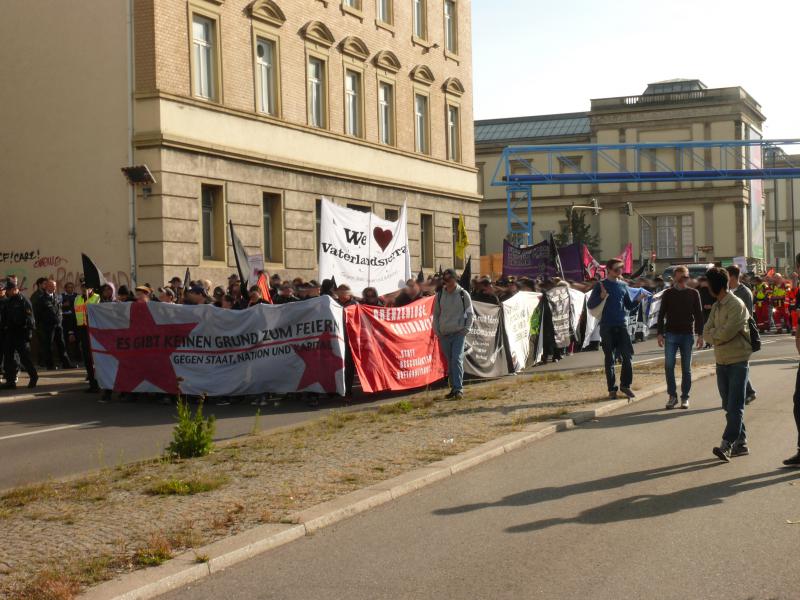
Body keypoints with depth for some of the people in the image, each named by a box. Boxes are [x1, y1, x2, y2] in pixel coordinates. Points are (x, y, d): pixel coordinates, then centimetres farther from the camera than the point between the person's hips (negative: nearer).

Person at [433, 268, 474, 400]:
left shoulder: (463, 294, 0)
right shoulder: (439, 295, 7)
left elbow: (470, 313, 6)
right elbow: (436, 314, 15)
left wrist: (466, 329, -4)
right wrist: (437, 331, 6)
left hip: (458, 333, -3)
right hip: (444, 334, 3)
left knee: (457, 360, -13)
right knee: (450, 362, 8)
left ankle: (458, 389, -14)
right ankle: (453, 388, 15)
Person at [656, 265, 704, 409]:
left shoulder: (693, 294, 4)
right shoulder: (668, 294, 4)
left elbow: (699, 315, 5)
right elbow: (661, 314, 6)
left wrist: (700, 335, -1)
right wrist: (660, 333, -1)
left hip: (687, 334, 0)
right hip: (671, 334, 0)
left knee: (686, 368, 4)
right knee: (669, 366, -6)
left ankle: (685, 397, 11)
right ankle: (672, 396, 3)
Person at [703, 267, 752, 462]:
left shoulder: (736, 305, -13)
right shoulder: (716, 306, 13)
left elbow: (726, 333, -22)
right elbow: (707, 333, 6)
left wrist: (713, 333, -4)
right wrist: (719, 335, -12)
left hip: (738, 361, -8)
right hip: (721, 362, 8)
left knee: (735, 406, -8)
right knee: (729, 406, 11)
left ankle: (727, 445, -14)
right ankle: (740, 443, 19)